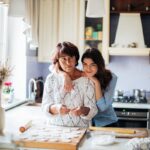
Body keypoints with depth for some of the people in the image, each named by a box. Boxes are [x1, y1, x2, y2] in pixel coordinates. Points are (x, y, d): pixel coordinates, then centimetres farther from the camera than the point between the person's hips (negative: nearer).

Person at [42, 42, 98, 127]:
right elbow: (45, 107, 0)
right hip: (56, 128, 1)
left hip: (80, 129, -1)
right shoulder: (51, 78, 2)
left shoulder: (86, 79, -4)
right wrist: (56, 108, -20)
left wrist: (83, 111, -26)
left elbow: (92, 110, -5)